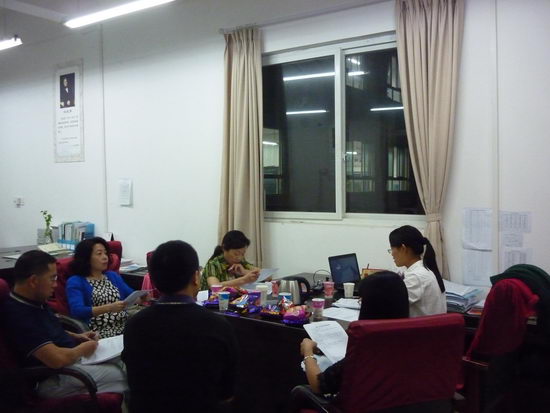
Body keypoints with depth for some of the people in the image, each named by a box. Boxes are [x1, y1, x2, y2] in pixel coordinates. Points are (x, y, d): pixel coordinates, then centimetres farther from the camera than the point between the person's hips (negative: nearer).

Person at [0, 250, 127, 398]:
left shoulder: (35, 302, 5)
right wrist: (83, 348, -14)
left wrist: (76, 336, 8)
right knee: (120, 374, -9)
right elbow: (57, 358, -33)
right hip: (54, 378, -10)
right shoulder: (18, 315, -27)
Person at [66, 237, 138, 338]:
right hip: (99, 333, -6)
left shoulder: (113, 276, 20)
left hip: (126, 327, 6)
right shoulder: (75, 282, 2)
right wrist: (109, 308, -25)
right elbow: (77, 311, -13)